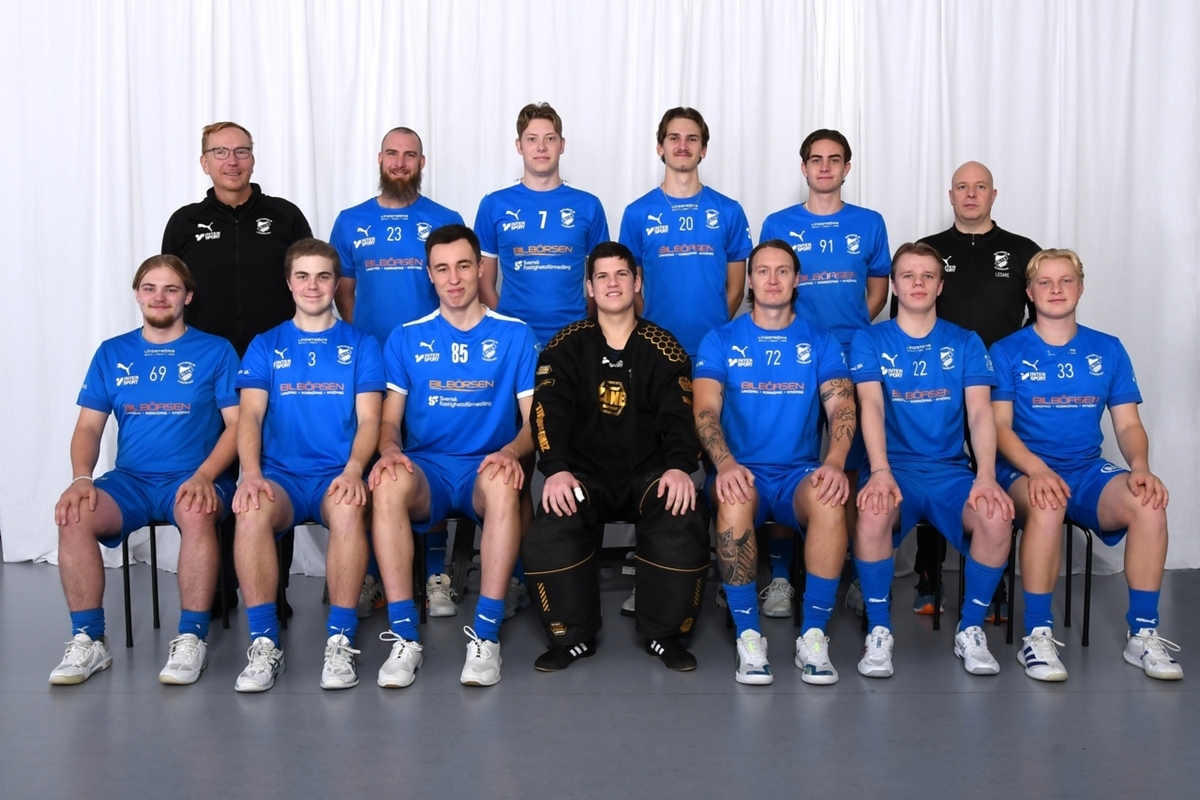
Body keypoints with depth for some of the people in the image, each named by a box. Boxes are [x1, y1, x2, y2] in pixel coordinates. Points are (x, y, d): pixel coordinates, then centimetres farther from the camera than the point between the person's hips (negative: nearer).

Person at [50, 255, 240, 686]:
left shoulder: (215, 351, 5)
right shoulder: (112, 354, 14)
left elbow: (236, 423, -1)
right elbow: (88, 427, 10)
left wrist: (203, 476, -17)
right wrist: (81, 479, -10)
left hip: (194, 478, -3)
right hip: (130, 480, 3)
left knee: (196, 513, -37)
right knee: (74, 516, -26)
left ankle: (192, 638, -24)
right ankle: (88, 640, -14)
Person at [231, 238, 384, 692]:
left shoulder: (360, 344, 13)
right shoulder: (265, 346, 15)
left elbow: (368, 419, 3)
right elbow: (250, 416, 2)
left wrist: (352, 470, -18)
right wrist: (251, 475, -17)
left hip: (338, 475, -1)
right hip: (281, 475, 1)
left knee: (348, 510, -36)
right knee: (251, 511, -33)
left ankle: (341, 642, -25)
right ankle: (264, 644, -23)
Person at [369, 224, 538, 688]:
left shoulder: (515, 336, 8)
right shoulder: (407, 339, 12)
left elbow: (533, 418, 3)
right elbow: (390, 419, 7)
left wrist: (511, 451, -20)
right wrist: (391, 450, -17)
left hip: (487, 469, -1)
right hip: (426, 468, 1)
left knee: (503, 483, -37)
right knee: (388, 483, -34)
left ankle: (486, 636, -31)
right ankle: (404, 637, -29)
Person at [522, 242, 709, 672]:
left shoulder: (663, 348, 6)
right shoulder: (566, 347, 5)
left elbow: (679, 416, -3)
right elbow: (549, 412, -6)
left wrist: (678, 467, -23)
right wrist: (556, 470, -23)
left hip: (649, 471, 0)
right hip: (585, 473, 0)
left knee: (683, 524, -29)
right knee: (551, 530, -29)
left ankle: (665, 634, -7)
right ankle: (572, 636, -7)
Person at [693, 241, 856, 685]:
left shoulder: (821, 342, 10)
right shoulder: (721, 341, 8)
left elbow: (841, 406, -4)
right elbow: (705, 410, -6)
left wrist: (834, 462, -25)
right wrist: (725, 463, -26)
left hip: (799, 474, 1)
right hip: (741, 472, -1)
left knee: (830, 501, -34)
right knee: (734, 499, -36)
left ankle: (814, 636, -20)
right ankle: (748, 636, -23)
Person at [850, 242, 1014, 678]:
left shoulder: (965, 343, 11)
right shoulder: (869, 340, 6)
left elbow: (980, 411, -2)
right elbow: (871, 405, -10)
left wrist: (986, 477, -20)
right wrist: (880, 471, -26)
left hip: (952, 470, 2)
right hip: (894, 467, -2)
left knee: (998, 517, -28)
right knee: (872, 513, -35)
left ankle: (971, 630, -5)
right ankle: (879, 631, -14)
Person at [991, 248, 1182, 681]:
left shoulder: (1108, 350, 12)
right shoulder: (1007, 351, 4)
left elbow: (1128, 424, 8)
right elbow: (1000, 425, -5)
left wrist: (1140, 466, -14)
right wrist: (1037, 468, -25)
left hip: (1088, 470, 3)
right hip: (1024, 470, -3)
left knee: (1149, 502, -28)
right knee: (1048, 505, -37)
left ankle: (1143, 634, -13)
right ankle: (1037, 635, -25)